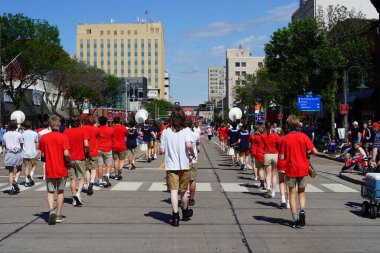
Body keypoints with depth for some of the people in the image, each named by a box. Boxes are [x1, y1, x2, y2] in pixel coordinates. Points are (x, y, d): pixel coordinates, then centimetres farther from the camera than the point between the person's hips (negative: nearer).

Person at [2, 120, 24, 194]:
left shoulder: (5, 135, 8)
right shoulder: (19, 134, -1)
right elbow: (21, 145, 1)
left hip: (8, 154, 2)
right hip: (17, 153, -2)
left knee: (10, 171, 6)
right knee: (19, 169, 14)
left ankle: (11, 188, 1)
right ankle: (15, 180, -12)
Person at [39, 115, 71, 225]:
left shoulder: (43, 137, -2)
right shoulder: (63, 137, -11)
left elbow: (42, 155, 2)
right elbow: (66, 153, -19)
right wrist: (69, 162, -1)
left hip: (49, 170, 1)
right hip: (61, 170, -1)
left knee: (50, 192, 9)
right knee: (60, 192, 13)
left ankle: (51, 210, -15)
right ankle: (58, 215, 16)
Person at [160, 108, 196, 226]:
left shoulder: (166, 132, -1)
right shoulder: (185, 131, -5)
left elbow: (162, 150, -3)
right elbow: (189, 145, -22)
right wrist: (193, 155, -3)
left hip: (171, 166, 0)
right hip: (184, 165, 1)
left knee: (173, 190, -4)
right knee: (183, 191, 16)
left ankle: (175, 216, -14)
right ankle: (185, 213, 34)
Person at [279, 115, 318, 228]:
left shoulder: (285, 139, -6)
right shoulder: (304, 136, -3)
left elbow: (282, 157, -8)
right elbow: (315, 151, -6)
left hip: (290, 169, -1)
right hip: (303, 169, 1)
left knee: (292, 194, 8)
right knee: (301, 193, 17)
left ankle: (295, 219, 5)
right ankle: (302, 210, -8)